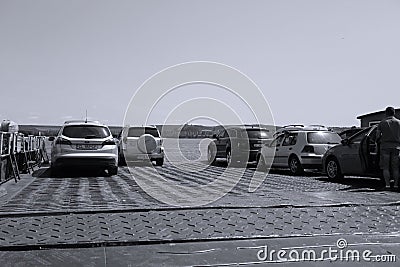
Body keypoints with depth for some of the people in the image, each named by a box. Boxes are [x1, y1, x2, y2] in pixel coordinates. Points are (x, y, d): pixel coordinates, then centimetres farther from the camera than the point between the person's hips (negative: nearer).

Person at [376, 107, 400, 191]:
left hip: (385, 147, -1)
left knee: (385, 168, 1)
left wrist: (379, 141, 19)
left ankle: (387, 185, -5)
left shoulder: (382, 122, 2)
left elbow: (378, 135, 0)